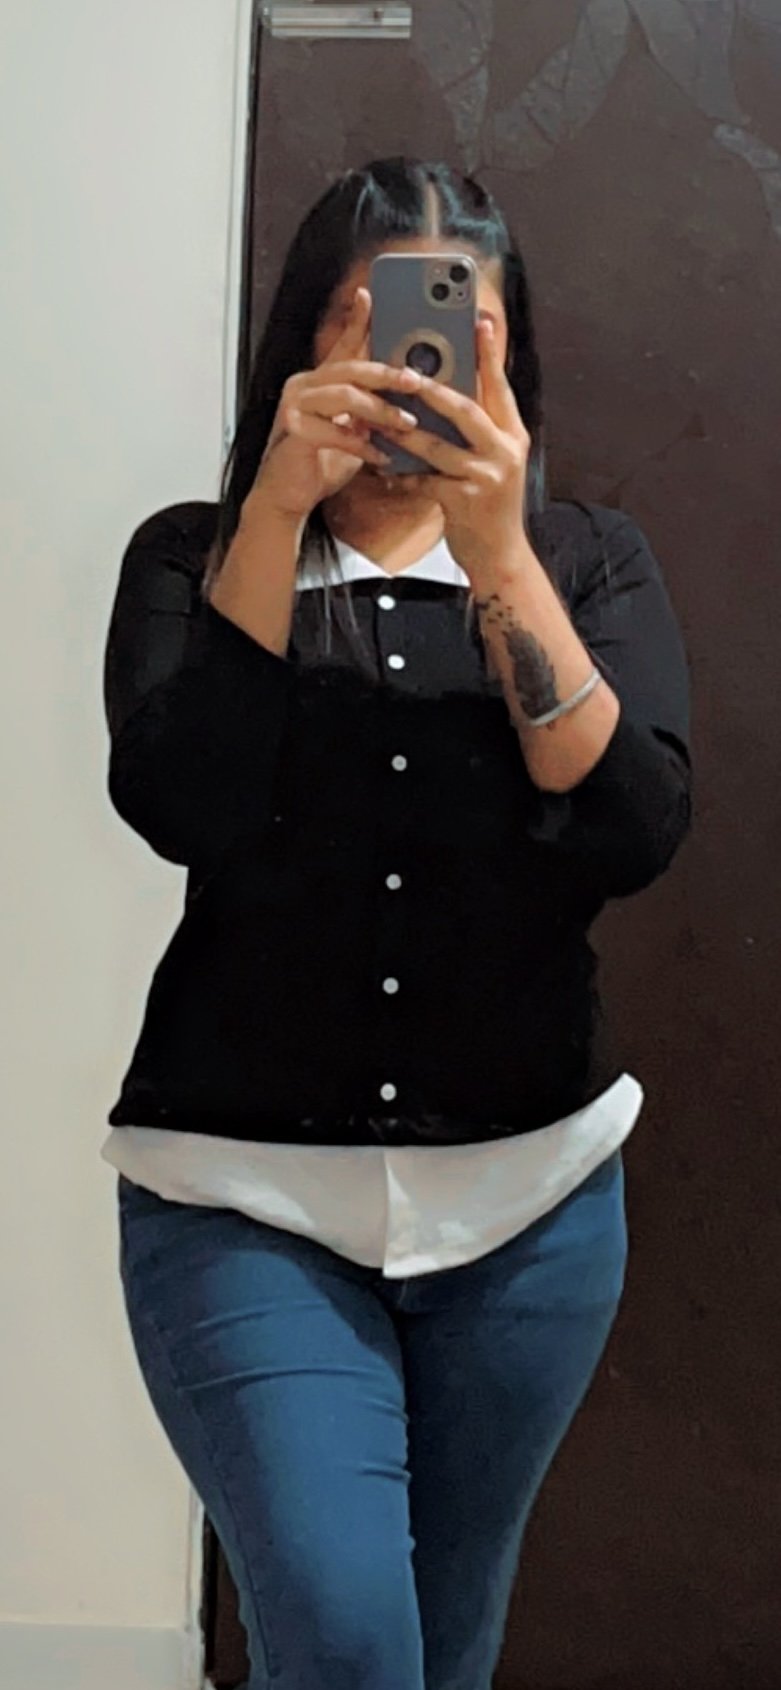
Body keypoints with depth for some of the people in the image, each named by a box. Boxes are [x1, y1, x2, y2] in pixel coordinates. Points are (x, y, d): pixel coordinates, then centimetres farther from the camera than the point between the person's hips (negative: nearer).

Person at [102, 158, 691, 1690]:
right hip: (245, 1196, -2)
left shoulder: (587, 563, 6)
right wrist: (282, 505, -19)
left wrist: (499, 558, -19)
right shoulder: (198, 559, 3)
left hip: (529, 1200, 2)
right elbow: (176, 806, -15)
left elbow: (635, 832, -10)